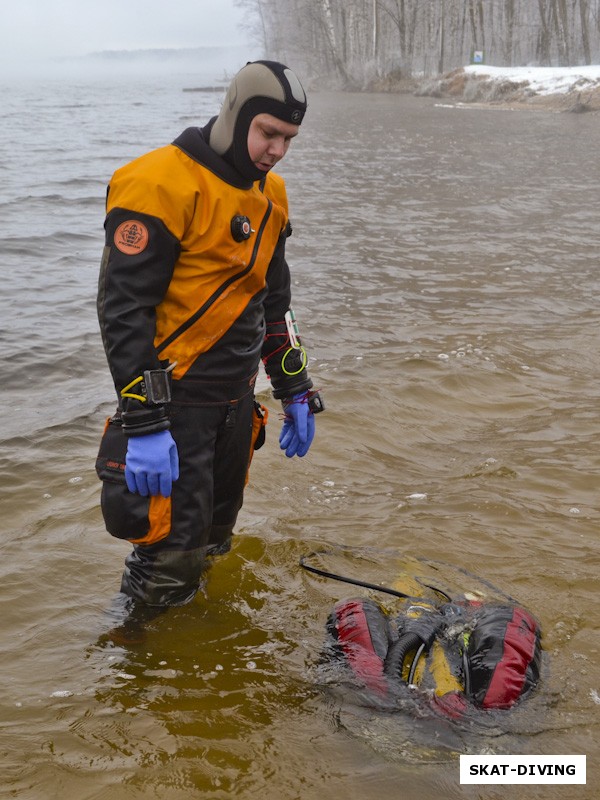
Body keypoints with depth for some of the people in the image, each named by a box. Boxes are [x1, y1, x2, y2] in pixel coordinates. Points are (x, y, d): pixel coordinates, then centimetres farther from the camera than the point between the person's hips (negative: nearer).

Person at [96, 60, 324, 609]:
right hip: (174, 400, -8)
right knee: (172, 555, -5)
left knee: (213, 541, 17)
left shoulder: (270, 196, 10)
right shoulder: (161, 186, -17)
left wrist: (295, 392, 17)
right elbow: (122, 310, -20)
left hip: (236, 399, 8)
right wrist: (143, 422, -24)